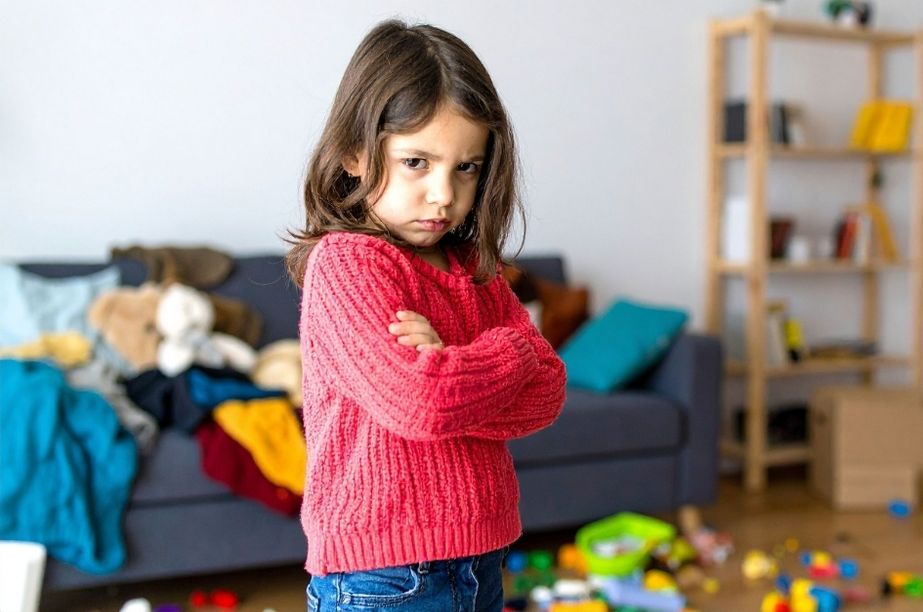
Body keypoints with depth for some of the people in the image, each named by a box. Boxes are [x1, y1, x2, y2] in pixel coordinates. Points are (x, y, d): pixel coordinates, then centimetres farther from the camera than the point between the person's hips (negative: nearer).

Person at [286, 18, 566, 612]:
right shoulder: (344, 263, -14)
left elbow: (546, 395, -1)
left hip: (478, 558, 7)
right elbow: (418, 401, -26)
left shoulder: (475, 268, 8)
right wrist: (513, 351, -11)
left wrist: (453, 369, -18)